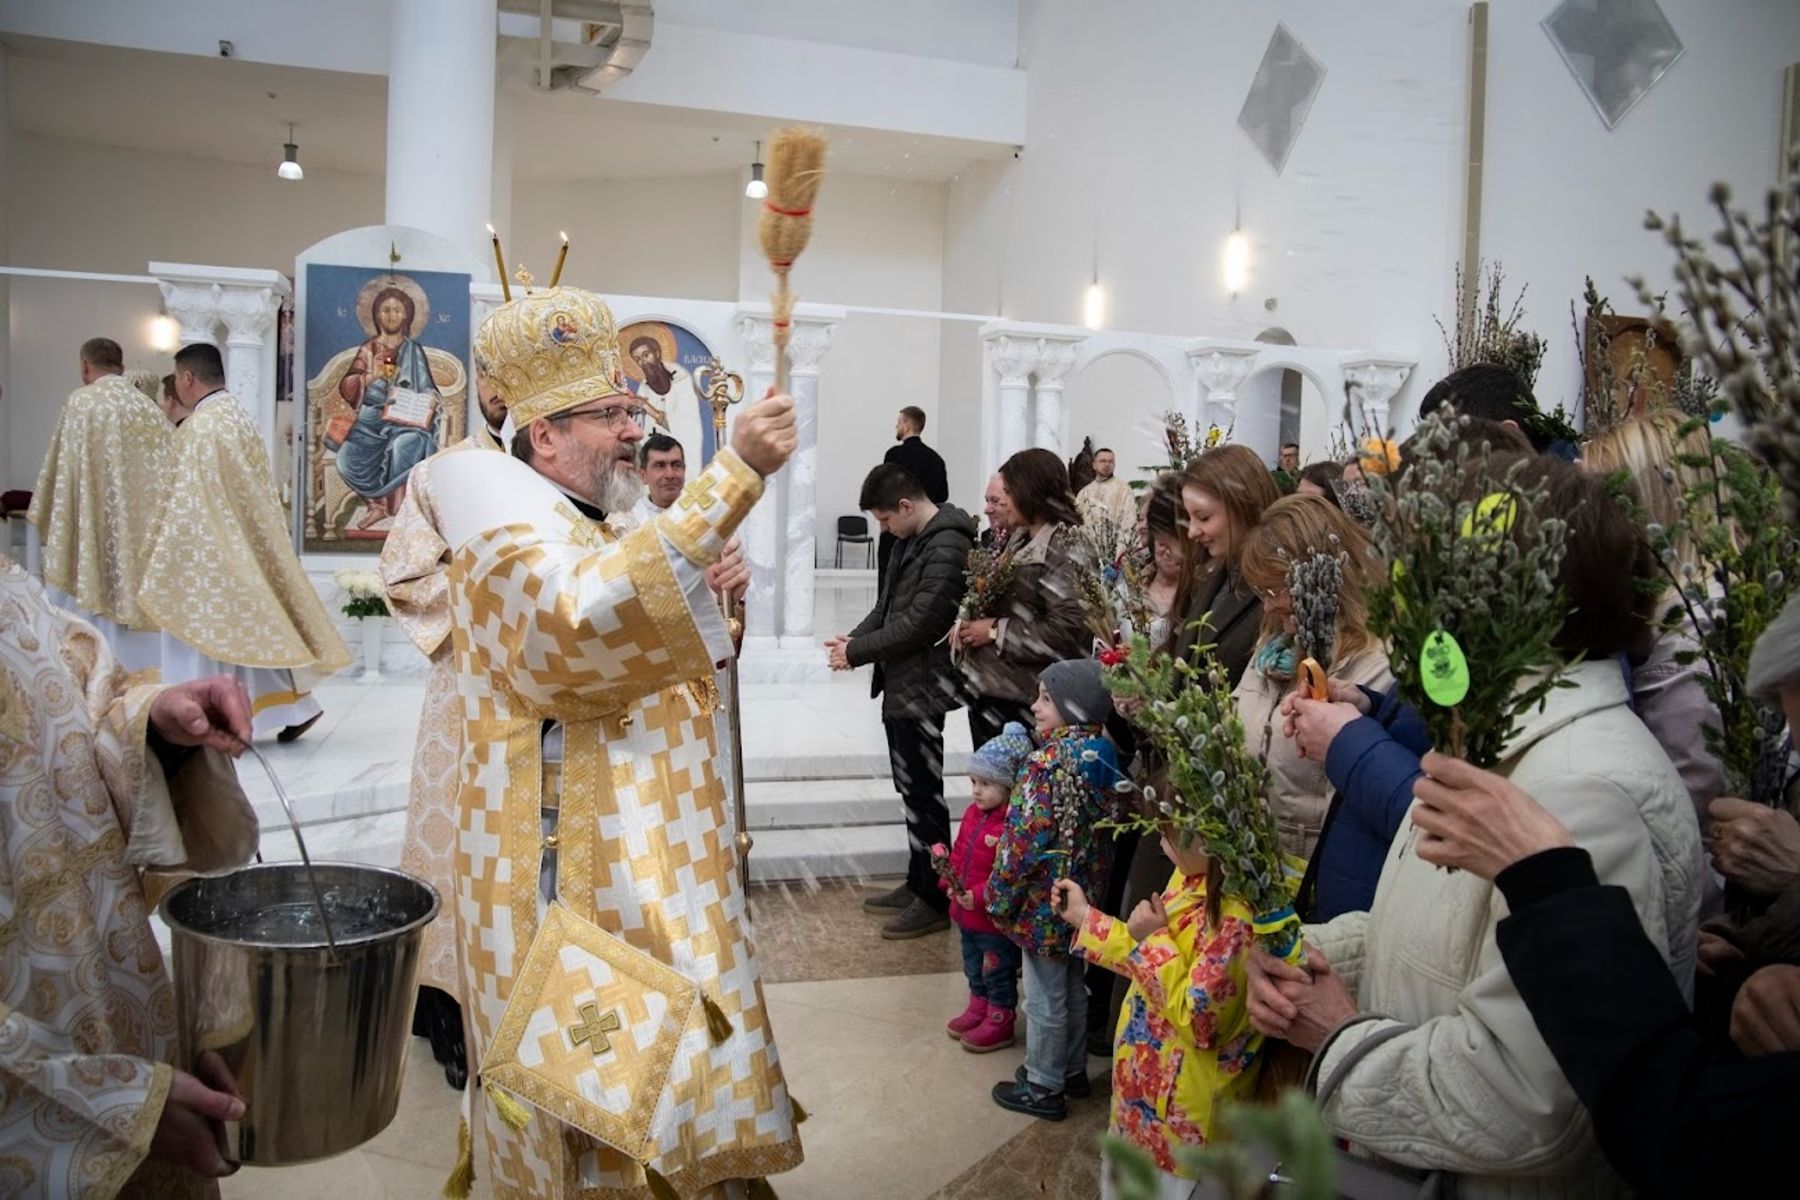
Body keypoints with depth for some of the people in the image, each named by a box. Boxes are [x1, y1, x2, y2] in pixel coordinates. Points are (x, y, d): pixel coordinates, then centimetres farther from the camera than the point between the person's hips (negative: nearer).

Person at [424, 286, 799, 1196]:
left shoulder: (598, 537, 15)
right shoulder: (509, 533, -15)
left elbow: (651, 675, 22)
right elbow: (587, 614, -38)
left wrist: (704, 597, 1)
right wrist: (735, 473, -39)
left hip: (639, 868, 9)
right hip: (580, 874, -9)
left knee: (650, 1072, 19)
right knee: (601, 1085, 1)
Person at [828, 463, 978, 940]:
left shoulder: (947, 546, -20)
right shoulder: (912, 539, 11)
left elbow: (920, 622, -23)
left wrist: (857, 652, -15)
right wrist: (855, 637, 2)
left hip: (923, 689, -10)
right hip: (901, 685, 10)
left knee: (924, 793, 0)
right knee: (911, 789, 17)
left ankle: (935, 901, 11)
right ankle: (917, 885, 30)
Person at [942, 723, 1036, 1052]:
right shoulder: (973, 813, 2)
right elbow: (959, 851, 11)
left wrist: (980, 896, -29)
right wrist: (951, 881, -2)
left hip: (996, 917, -8)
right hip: (966, 912, 8)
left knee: (998, 972, 12)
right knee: (974, 967, 26)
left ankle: (999, 1022, 28)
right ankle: (978, 1008, 44)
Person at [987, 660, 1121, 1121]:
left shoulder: (1052, 761, -27)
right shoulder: (1103, 753, -1)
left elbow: (1026, 840, -24)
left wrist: (999, 897, -12)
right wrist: (1092, 883, 19)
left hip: (1044, 899, -8)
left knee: (1045, 998, 8)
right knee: (1073, 988, 23)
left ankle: (1043, 1087, 23)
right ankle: (1073, 1070, 39)